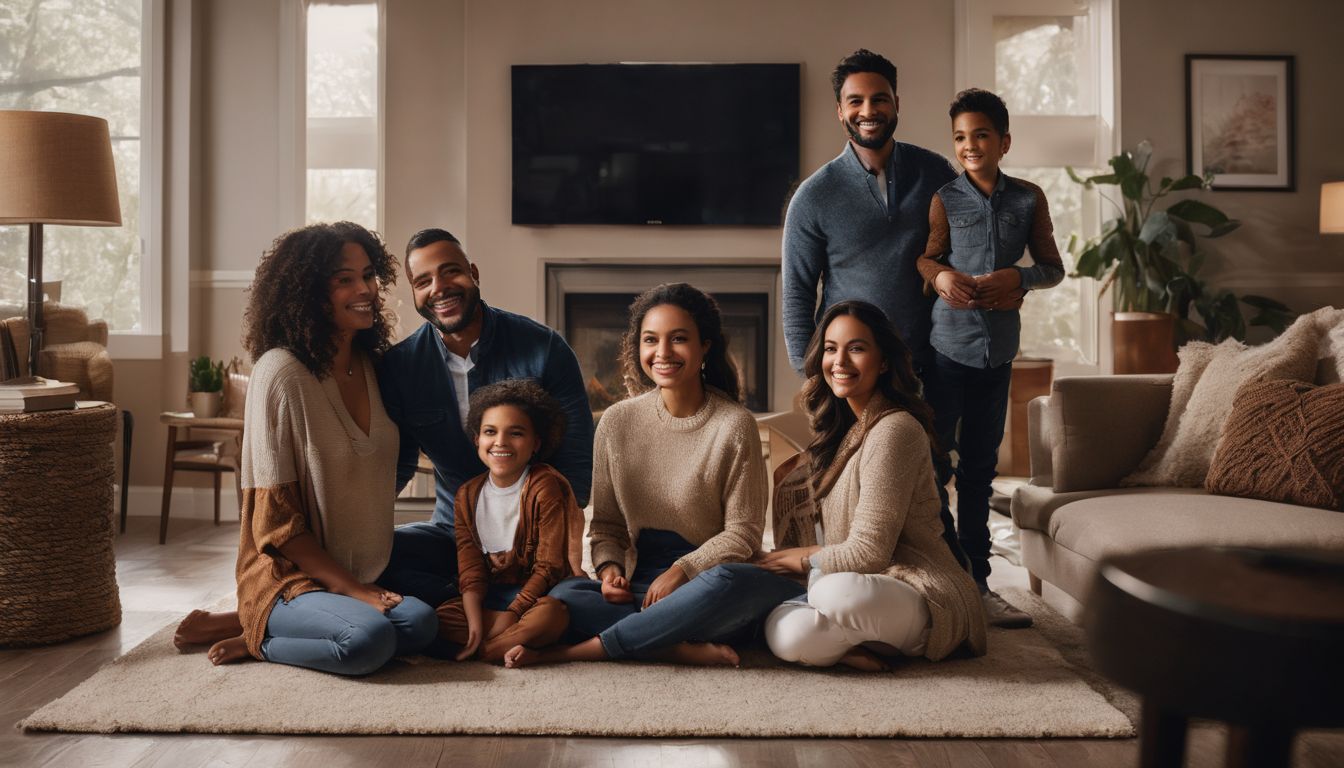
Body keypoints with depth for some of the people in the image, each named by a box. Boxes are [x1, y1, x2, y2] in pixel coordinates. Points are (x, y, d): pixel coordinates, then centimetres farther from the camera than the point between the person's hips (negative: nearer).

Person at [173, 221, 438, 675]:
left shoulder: (369, 365, 7)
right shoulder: (281, 373, -14)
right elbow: (275, 518, -13)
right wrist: (354, 590, -16)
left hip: (360, 574, 8)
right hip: (289, 576, -7)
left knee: (420, 623, -22)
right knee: (370, 639, -33)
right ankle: (258, 638, -4)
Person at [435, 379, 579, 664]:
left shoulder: (545, 486, -10)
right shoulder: (468, 495, 5)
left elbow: (549, 567, -13)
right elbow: (470, 572, -1)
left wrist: (511, 614, -20)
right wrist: (475, 625, -17)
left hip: (536, 595, -5)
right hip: (491, 597, 5)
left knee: (551, 614, -37)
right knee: (439, 616, -20)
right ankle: (521, 640, -20)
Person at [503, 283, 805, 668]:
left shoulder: (735, 425, -4)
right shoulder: (617, 422, 6)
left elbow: (742, 532, -4)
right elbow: (606, 522, 12)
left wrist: (681, 570, -18)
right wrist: (608, 566, -10)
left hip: (709, 592, -2)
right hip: (639, 589, 3)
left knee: (730, 580, -38)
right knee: (562, 596, -25)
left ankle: (581, 650, -28)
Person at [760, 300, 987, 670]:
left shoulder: (895, 429, -15)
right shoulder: (842, 428, 14)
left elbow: (868, 553, -16)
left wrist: (804, 559, -2)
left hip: (926, 596, -7)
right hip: (866, 587, 7)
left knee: (837, 591, -39)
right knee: (784, 635, -23)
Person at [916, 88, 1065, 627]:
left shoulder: (1028, 198, 7)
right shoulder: (943, 197, -1)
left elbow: (1053, 267, 11)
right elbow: (924, 257, -1)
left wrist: (1018, 277, -9)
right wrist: (941, 275, -23)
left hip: (998, 350, 3)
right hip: (947, 346, -3)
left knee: (979, 470, 12)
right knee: (932, 465, -3)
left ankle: (976, 582, 21)